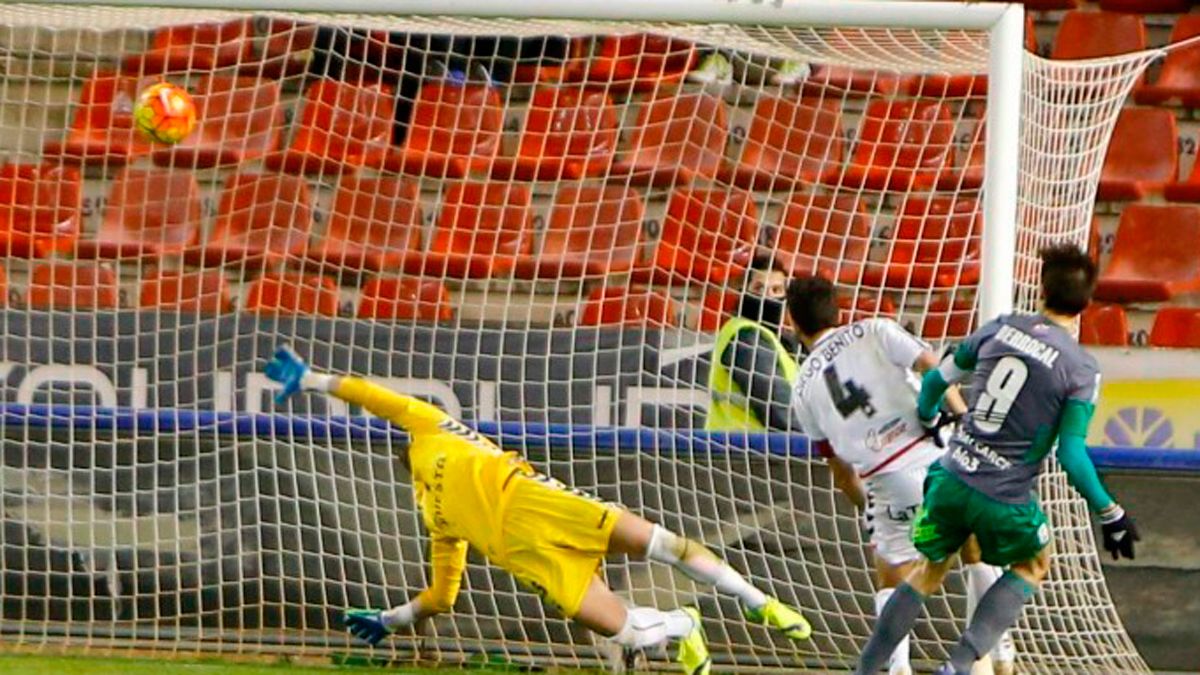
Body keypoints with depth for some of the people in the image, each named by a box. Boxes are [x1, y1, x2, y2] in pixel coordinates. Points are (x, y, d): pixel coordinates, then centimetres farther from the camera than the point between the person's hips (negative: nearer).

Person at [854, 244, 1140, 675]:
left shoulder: (1001, 328, 2)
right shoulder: (1081, 369, -11)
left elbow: (936, 379, 12)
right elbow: (1072, 455, -17)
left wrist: (927, 417, 34)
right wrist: (1110, 515, -7)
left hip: (951, 480, 4)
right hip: (1004, 501, -3)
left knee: (929, 571, 25)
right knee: (1032, 567, 25)